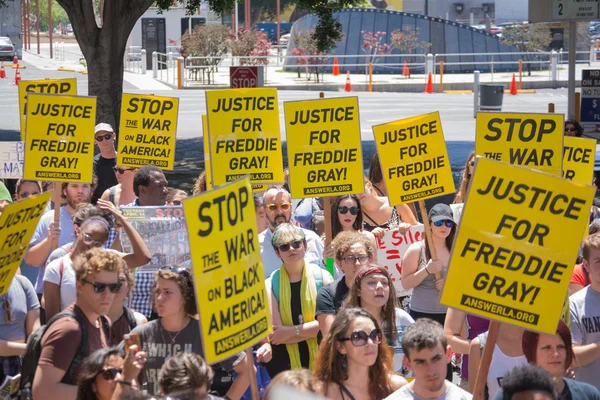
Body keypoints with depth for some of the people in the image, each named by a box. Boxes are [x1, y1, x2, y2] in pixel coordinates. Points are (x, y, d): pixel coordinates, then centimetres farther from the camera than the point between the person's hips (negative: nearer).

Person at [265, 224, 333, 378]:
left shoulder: (322, 277, -1)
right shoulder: (270, 285, -3)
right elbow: (274, 337, -12)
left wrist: (292, 331, -14)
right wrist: (314, 328, -12)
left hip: (319, 361, 0)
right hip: (284, 364, 0)